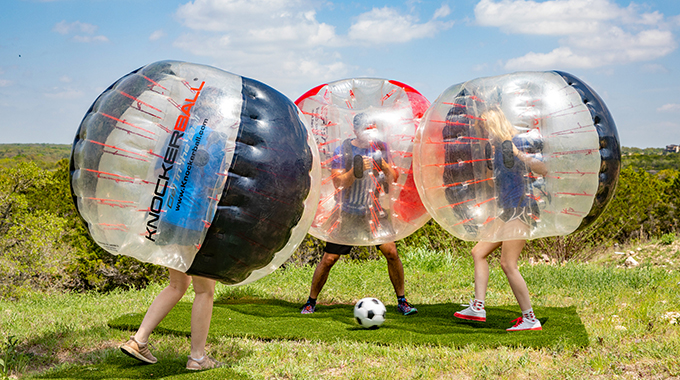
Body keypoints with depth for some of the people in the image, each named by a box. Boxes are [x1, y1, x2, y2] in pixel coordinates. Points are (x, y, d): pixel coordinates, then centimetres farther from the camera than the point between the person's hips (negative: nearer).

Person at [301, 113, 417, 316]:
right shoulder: (343, 150, -6)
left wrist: (385, 167, -17)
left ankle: (402, 301, 4)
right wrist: (355, 171, -27)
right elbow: (338, 183, -11)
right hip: (348, 213, -2)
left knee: (391, 252, -12)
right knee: (329, 259, -2)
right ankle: (311, 302, 16)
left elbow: (394, 179, 3)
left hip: (375, 211, 2)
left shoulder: (381, 147, 3)